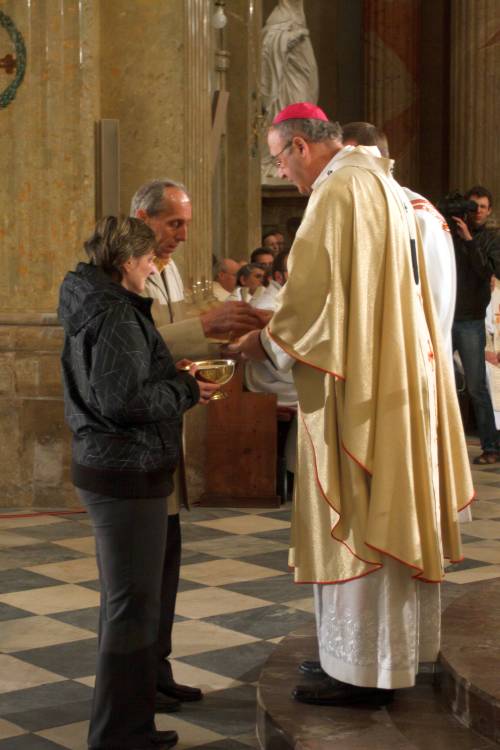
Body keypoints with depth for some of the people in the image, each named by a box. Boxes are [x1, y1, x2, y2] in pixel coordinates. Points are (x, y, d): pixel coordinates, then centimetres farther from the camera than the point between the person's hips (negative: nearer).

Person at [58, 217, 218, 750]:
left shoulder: (90, 310, 14)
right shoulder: (116, 316, -17)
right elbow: (122, 399, -25)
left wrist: (173, 377, 11)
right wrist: (186, 390, -12)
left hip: (106, 469, 11)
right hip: (128, 473, -11)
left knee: (122, 601, 18)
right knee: (134, 605, -4)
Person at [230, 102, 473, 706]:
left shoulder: (340, 189, -15)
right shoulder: (379, 180, 16)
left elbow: (315, 291, -19)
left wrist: (266, 342, -4)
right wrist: (279, 331, 19)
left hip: (359, 386, -10)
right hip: (399, 375, 10)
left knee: (354, 522, -2)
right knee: (389, 517, 16)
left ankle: (364, 669, 5)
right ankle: (400, 647, 26)